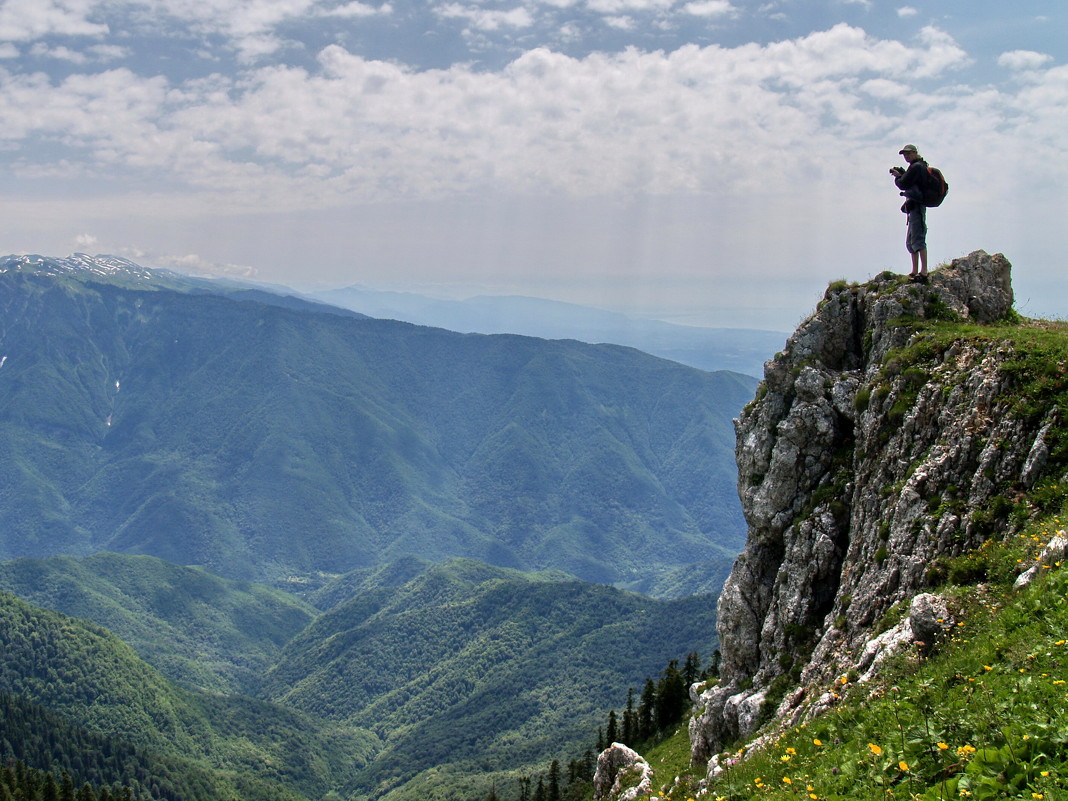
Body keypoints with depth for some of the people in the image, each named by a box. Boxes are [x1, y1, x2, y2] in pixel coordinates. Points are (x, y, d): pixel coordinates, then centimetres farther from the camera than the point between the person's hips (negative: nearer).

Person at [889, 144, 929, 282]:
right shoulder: (921, 166, 21)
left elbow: (903, 184, -16)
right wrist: (901, 174, 7)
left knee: (918, 238, -16)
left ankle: (924, 271, -21)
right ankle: (915, 271, 18)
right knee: (910, 241, 14)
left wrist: (897, 177, 3)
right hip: (914, 207, 11)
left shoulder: (916, 167, -11)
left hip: (916, 205, -11)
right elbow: (909, 182, 22)